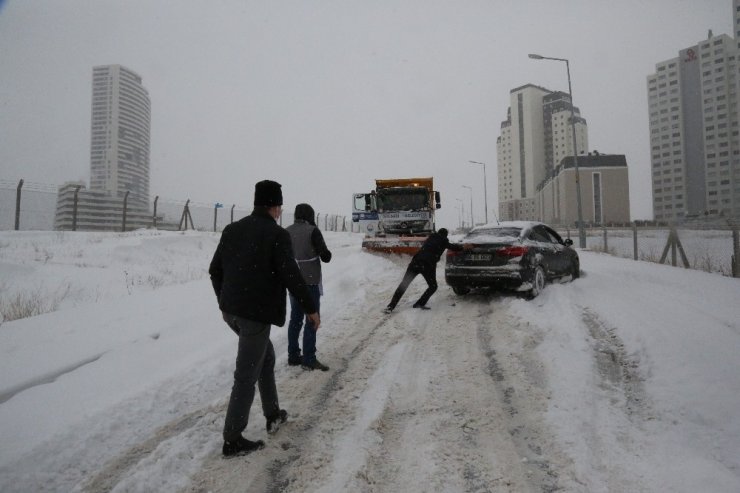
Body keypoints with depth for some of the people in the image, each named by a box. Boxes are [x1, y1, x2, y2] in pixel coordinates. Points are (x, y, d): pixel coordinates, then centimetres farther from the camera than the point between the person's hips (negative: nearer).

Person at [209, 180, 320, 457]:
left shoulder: (232, 230, 8)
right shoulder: (277, 235, -13)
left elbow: (215, 270, 14)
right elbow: (291, 277, -16)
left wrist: (223, 300, 27)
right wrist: (310, 308, -4)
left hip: (231, 310, 8)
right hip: (257, 314, -8)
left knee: (265, 356, 24)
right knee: (246, 376, 2)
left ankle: (273, 415, 34)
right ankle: (232, 440, 13)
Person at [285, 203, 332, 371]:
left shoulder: (286, 232, 4)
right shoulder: (312, 231, -13)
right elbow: (326, 256, -12)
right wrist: (324, 252, 8)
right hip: (310, 281, -6)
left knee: (295, 318, 14)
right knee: (312, 319, 1)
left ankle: (293, 356, 19)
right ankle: (309, 359, 1)